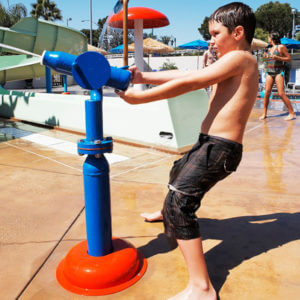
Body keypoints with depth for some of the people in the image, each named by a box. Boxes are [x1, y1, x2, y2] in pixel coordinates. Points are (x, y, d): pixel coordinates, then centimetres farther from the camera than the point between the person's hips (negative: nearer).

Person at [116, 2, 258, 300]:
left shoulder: (239, 58, -13)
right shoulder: (235, 63, 15)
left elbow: (187, 83, -19)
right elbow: (186, 74, 9)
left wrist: (139, 97, -15)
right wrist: (144, 77, 1)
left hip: (219, 149, -10)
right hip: (209, 144, 10)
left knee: (179, 202, -19)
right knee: (178, 172, 32)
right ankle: (167, 214, 63)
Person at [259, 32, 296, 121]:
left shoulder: (281, 47, -2)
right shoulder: (269, 48, 15)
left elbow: (289, 58, -4)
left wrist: (278, 58, -16)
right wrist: (266, 57, 11)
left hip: (279, 72, -6)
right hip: (269, 72, 6)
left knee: (281, 94, -13)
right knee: (267, 92, -2)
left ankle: (292, 113, -5)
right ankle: (264, 113, 5)